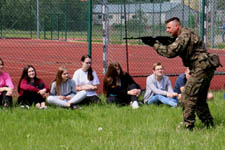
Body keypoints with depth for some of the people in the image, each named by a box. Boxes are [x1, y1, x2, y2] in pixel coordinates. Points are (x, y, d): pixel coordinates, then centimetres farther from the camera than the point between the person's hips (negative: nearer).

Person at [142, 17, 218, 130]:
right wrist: (159, 43, 1)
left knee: (187, 97, -10)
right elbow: (174, 51, 17)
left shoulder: (185, 35, -14)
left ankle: (188, 127, -9)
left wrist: (154, 44, -15)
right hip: (205, 70, 11)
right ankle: (209, 124, 24)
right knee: (199, 99, 18)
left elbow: (171, 52, -23)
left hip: (201, 69, -11)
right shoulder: (182, 36, 18)